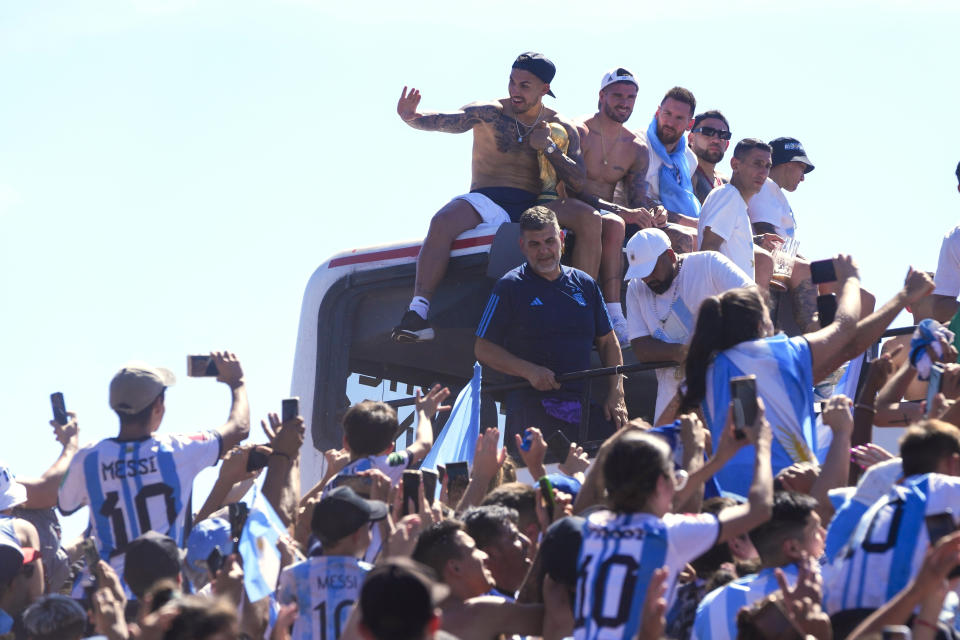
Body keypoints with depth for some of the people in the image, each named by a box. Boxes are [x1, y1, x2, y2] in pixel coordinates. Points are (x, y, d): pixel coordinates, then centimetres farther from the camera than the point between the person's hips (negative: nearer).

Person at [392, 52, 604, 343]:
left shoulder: (561, 128, 11)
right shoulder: (489, 114, 4)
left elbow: (578, 182, 3)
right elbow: (446, 122, -15)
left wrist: (548, 147, -9)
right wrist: (412, 118, -36)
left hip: (534, 208, 2)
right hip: (487, 203, -2)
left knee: (589, 218, -25)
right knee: (443, 222, -34)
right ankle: (417, 313, -40)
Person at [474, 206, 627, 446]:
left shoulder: (585, 284, 15)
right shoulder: (509, 287, 3)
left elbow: (607, 342, 21)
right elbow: (483, 349, 0)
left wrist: (616, 393, 7)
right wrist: (530, 371, -14)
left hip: (582, 405, 4)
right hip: (531, 406, -4)